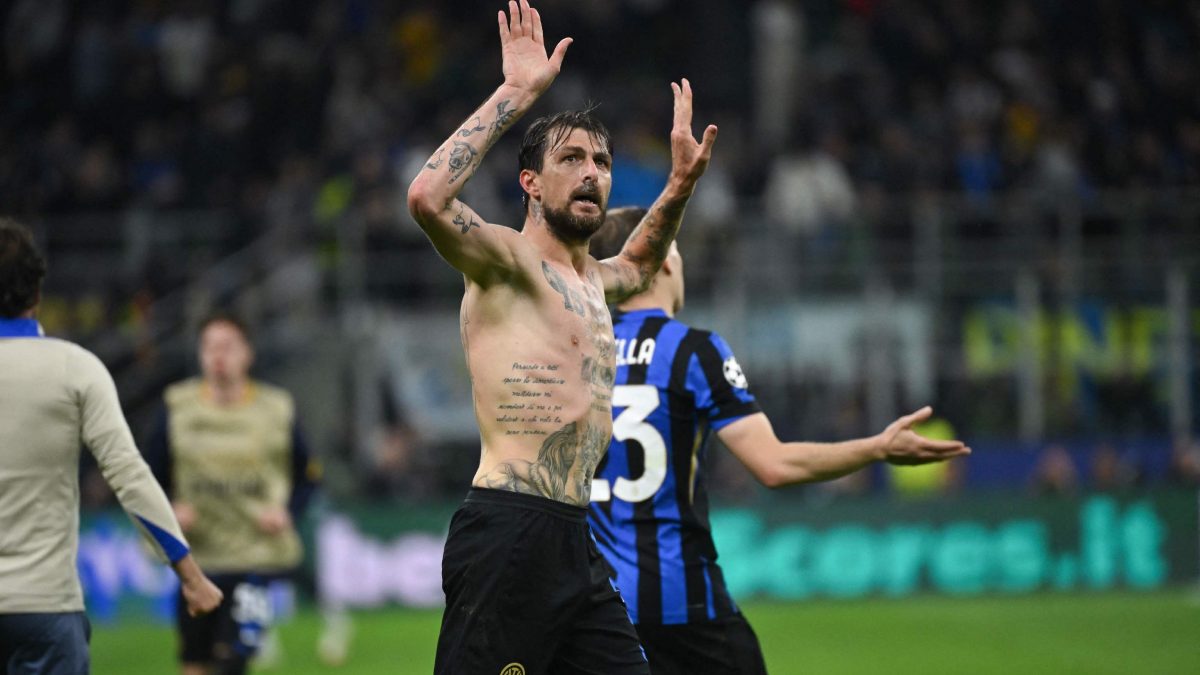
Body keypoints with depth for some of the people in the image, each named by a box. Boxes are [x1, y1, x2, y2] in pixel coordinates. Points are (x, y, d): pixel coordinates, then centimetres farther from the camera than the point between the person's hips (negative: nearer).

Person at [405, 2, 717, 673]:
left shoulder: (593, 284, 22)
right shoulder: (506, 258, -4)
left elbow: (639, 262, 47)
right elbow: (427, 198, -25)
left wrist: (680, 186, 30)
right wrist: (516, 94, -19)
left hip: (576, 543, 9)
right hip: (509, 535, -9)